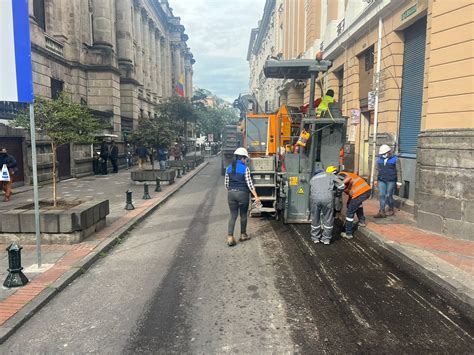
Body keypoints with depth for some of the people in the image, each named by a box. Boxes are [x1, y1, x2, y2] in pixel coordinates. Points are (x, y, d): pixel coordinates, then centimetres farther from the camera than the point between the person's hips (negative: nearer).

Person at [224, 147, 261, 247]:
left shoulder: (229, 168, 5)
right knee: (243, 215, 14)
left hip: (231, 194, 4)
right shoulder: (245, 168, -10)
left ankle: (230, 237, -4)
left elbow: (226, 184, 8)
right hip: (242, 194, -4)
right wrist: (256, 197, -10)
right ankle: (243, 235, 27)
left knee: (233, 215, 7)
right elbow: (249, 184, -12)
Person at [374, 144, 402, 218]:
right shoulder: (379, 159, 7)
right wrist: (375, 180, 11)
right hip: (381, 181, 4)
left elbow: (398, 171, -3)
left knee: (388, 196, -1)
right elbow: (377, 170, 14)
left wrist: (399, 182, -5)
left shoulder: (395, 159, -4)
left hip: (391, 181, -4)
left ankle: (391, 209, 22)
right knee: (381, 195, -2)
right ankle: (382, 212, 0)